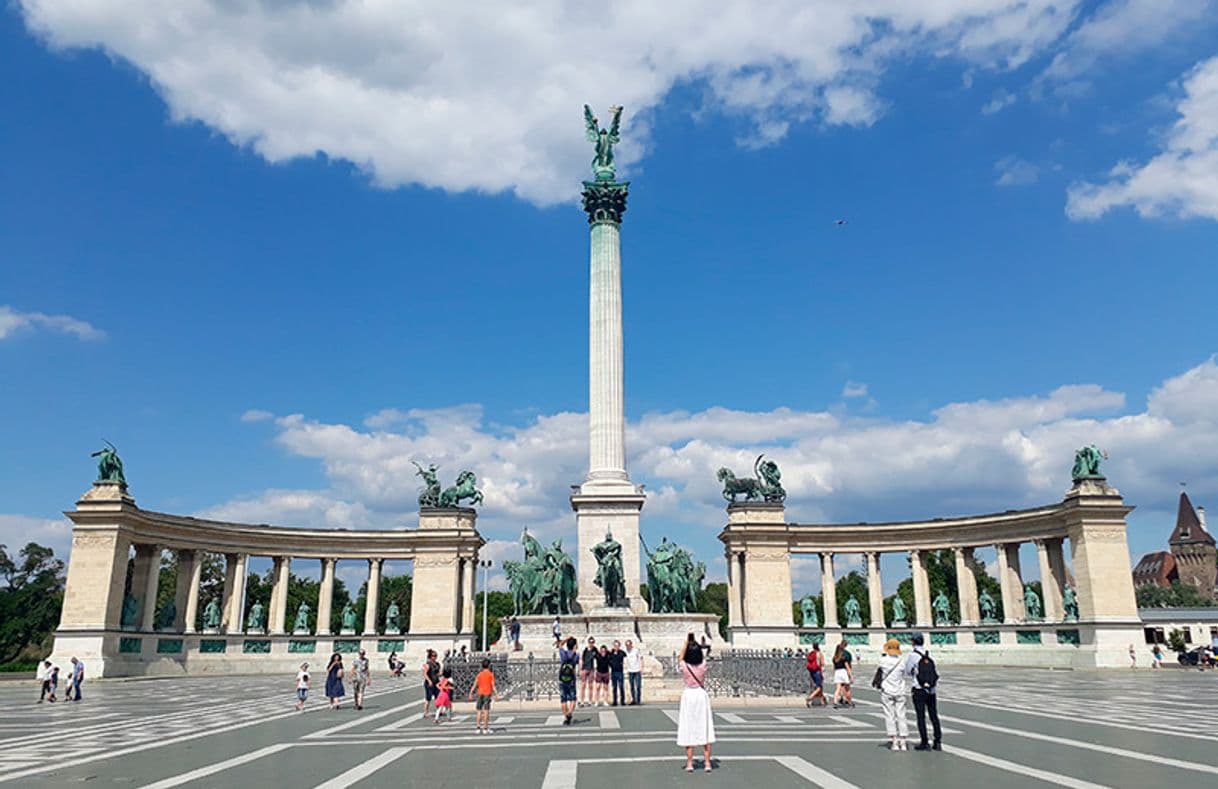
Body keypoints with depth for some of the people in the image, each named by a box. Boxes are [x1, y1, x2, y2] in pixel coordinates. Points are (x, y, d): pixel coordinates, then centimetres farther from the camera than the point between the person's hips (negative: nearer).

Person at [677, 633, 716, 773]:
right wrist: (695, 644, 15)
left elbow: (681, 657, 11)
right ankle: (707, 762, 10)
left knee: (688, 730, 4)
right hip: (702, 695, 2)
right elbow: (700, 657, 16)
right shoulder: (703, 665, -8)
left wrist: (686, 643, 12)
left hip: (688, 696, -2)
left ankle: (689, 763, 6)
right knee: (704, 729, 8)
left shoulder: (684, 666, -12)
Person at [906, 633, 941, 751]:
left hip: (919, 691, -5)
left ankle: (924, 743, 2)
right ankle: (938, 742, 13)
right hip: (931, 690, 5)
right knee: (934, 716, 12)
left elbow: (907, 672, -4)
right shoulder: (929, 655, 4)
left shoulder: (913, 655, -11)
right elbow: (936, 674, 9)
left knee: (921, 716, 1)